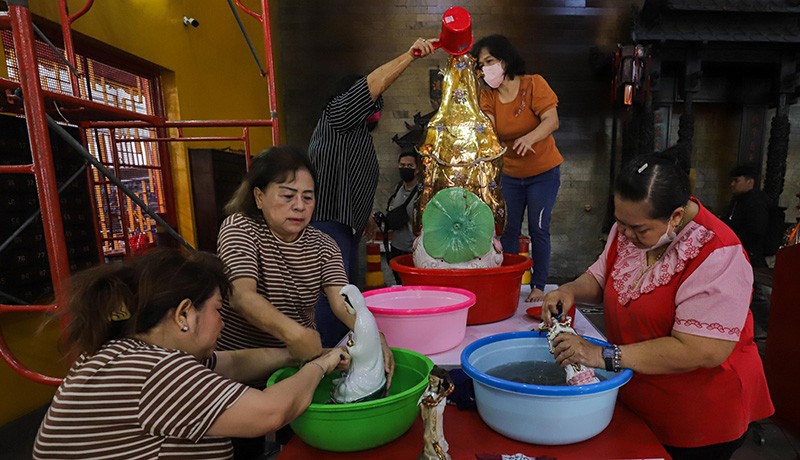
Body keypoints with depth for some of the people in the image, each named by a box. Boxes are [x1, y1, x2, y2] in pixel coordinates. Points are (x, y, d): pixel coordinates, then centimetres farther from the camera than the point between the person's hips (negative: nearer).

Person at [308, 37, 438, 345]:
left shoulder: (359, 134, 26)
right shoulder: (337, 115, -1)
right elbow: (372, 85, -14)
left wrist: (365, 216, 28)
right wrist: (409, 56, -15)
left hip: (347, 227, 10)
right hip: (328, 224, -10)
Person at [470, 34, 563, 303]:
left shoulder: (533, 84, -11)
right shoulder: (488, 96, -2)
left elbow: (552, 121, -22)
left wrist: (530, 138, -41)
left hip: (543, 172, -3)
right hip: (510, 174, 4)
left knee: (538, 229, -3)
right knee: (507, 230, 6)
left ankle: (539, 285, 10)